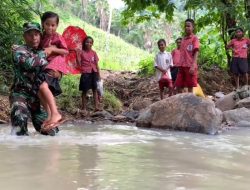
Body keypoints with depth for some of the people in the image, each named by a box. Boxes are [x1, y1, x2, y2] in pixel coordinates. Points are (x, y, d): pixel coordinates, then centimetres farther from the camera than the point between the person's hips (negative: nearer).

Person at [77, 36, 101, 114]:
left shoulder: (94, 53, 9)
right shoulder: (81, 52, 1)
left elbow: (96, 64, 9)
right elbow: (79, 63, -2)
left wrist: (99, 74, 6)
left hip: (93, 73, 3)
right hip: (85, 73, -3)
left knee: (95, 90, 3)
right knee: (84, 91, 2)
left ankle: (96, 107, 4)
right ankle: (84, 108, 7)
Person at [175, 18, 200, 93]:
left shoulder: (195, 38, -3)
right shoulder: (183, 39, 17)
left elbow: (196, 53, -11)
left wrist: (193, 66, -20)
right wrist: (179, 65, 15)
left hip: (190, 67, -7)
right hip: (182, 66, 7)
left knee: (190, 87, -1)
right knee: (179, 86, 6)